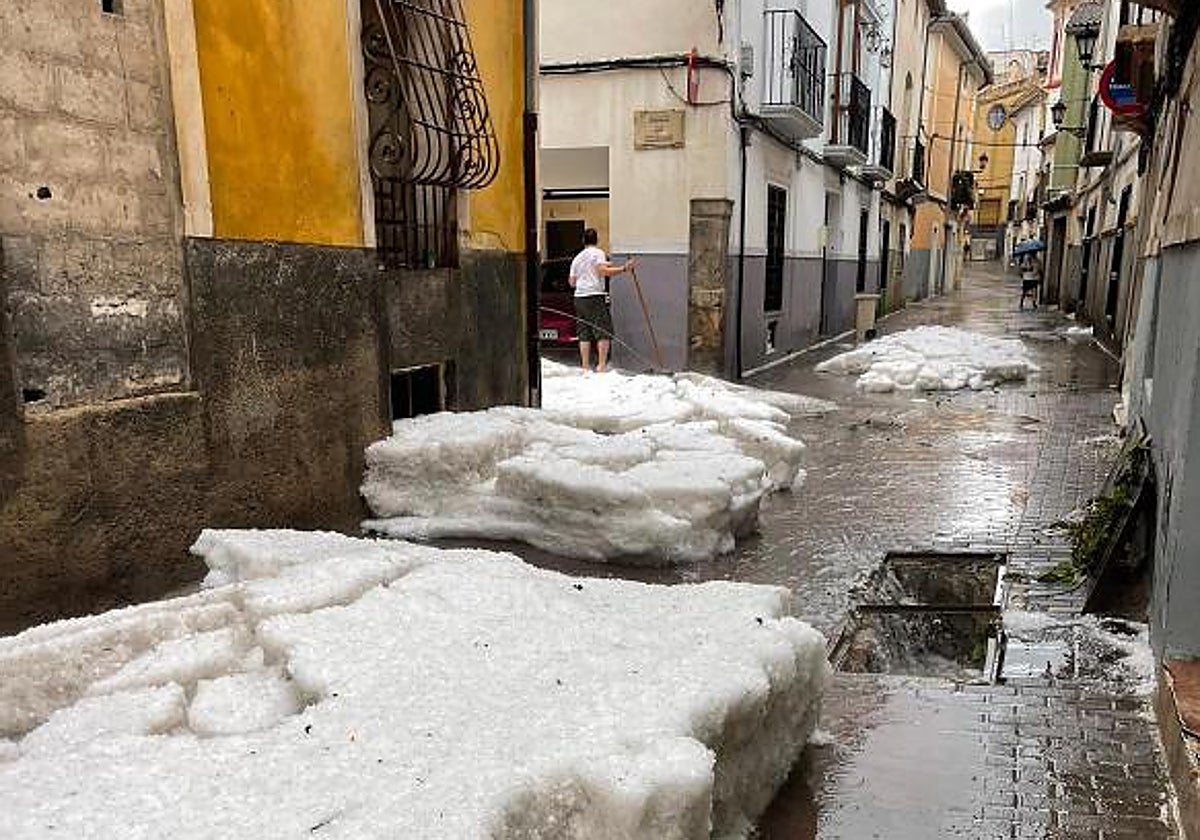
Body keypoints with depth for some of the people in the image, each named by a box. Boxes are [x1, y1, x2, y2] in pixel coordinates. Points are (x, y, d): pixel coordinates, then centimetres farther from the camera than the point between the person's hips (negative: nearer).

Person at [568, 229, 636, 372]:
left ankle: (585, 366, 4)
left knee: (584, 335, 6)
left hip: (579, 297, 6)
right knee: (604, 332, -4)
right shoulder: (598, 253, 0)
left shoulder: (577, 258, 18)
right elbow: (603, 271, -15)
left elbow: (572, 283, 17)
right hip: (595, 296, -6)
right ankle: (602, 364, -11)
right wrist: (624, 268, -14)